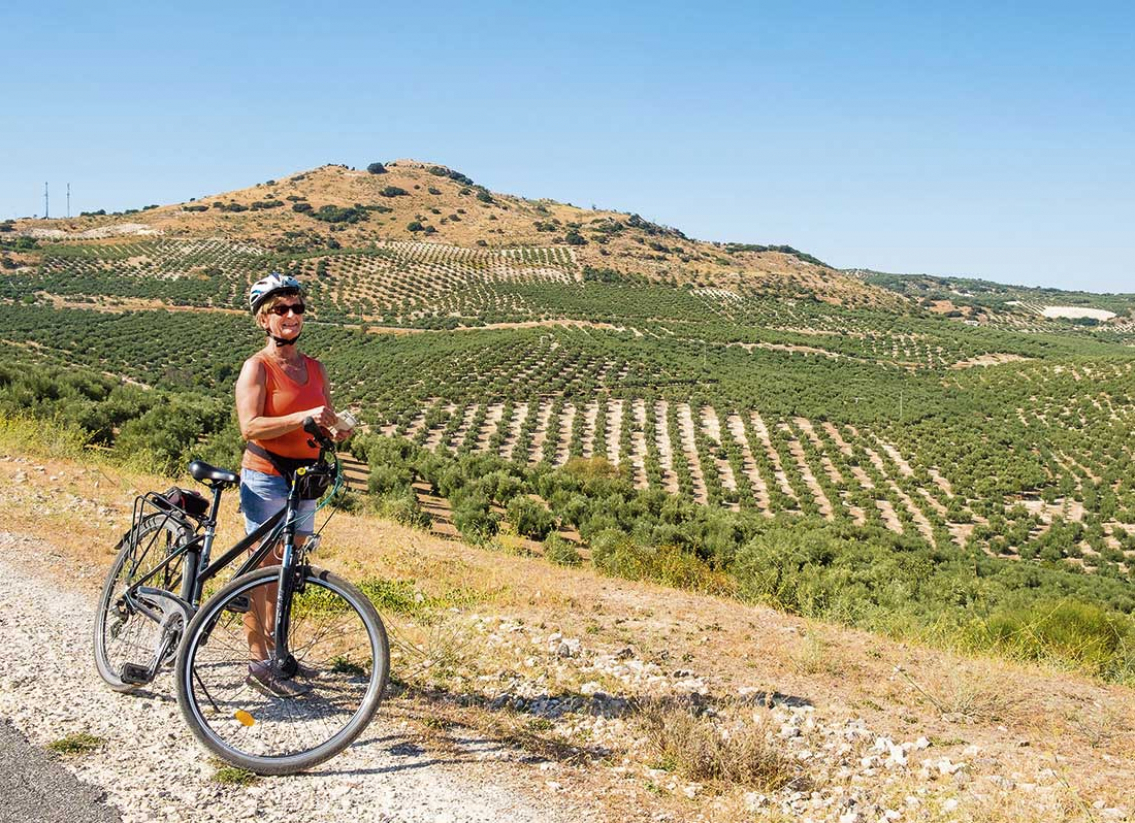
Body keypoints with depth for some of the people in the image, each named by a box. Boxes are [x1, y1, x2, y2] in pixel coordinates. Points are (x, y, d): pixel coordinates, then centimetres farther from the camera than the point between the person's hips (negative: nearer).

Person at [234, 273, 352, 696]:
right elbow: (250, 427, -19)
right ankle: (258, 663, 3)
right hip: (266, 477, -6)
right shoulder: (257, 367, -8)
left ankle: (276, 650, 25)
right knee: (265, 569, -3)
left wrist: (338, 429, -11)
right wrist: (303, 418, -30)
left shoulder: (314, 368, 10)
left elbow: (329, 420, 13)